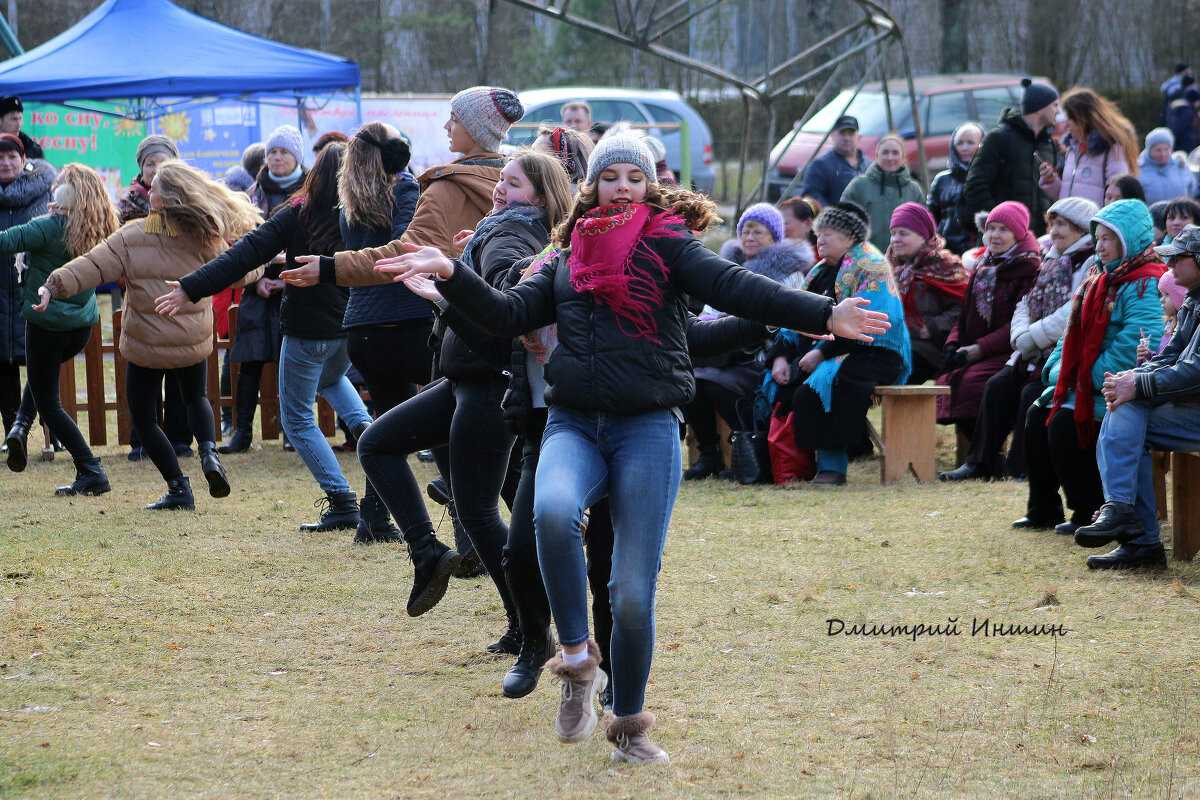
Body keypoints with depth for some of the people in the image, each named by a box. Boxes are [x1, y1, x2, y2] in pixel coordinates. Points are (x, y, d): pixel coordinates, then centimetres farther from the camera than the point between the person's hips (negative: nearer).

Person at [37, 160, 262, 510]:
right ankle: (209, 452, 2)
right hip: (193, 343, 3)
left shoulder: (134, 236, -11)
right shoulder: (204, 238, -3)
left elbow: (95, 265, -17)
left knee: (144, 418, 12)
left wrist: (55, 285, -19)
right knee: (196, 396, 30)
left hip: (146, 346, -3)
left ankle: (178, 488, 5)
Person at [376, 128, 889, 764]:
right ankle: (577, 658, -17)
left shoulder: (667, 244, 5)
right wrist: (450, 274, -1)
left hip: (647, 429, -2)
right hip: (573, 425, 2)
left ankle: (629, 722, 17)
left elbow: (733, 285, -8)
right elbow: (511, 314, 12)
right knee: (553, 508, -33)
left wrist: (823, 315, -22)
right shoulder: (567, 261, 17)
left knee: (633, 592, -3)